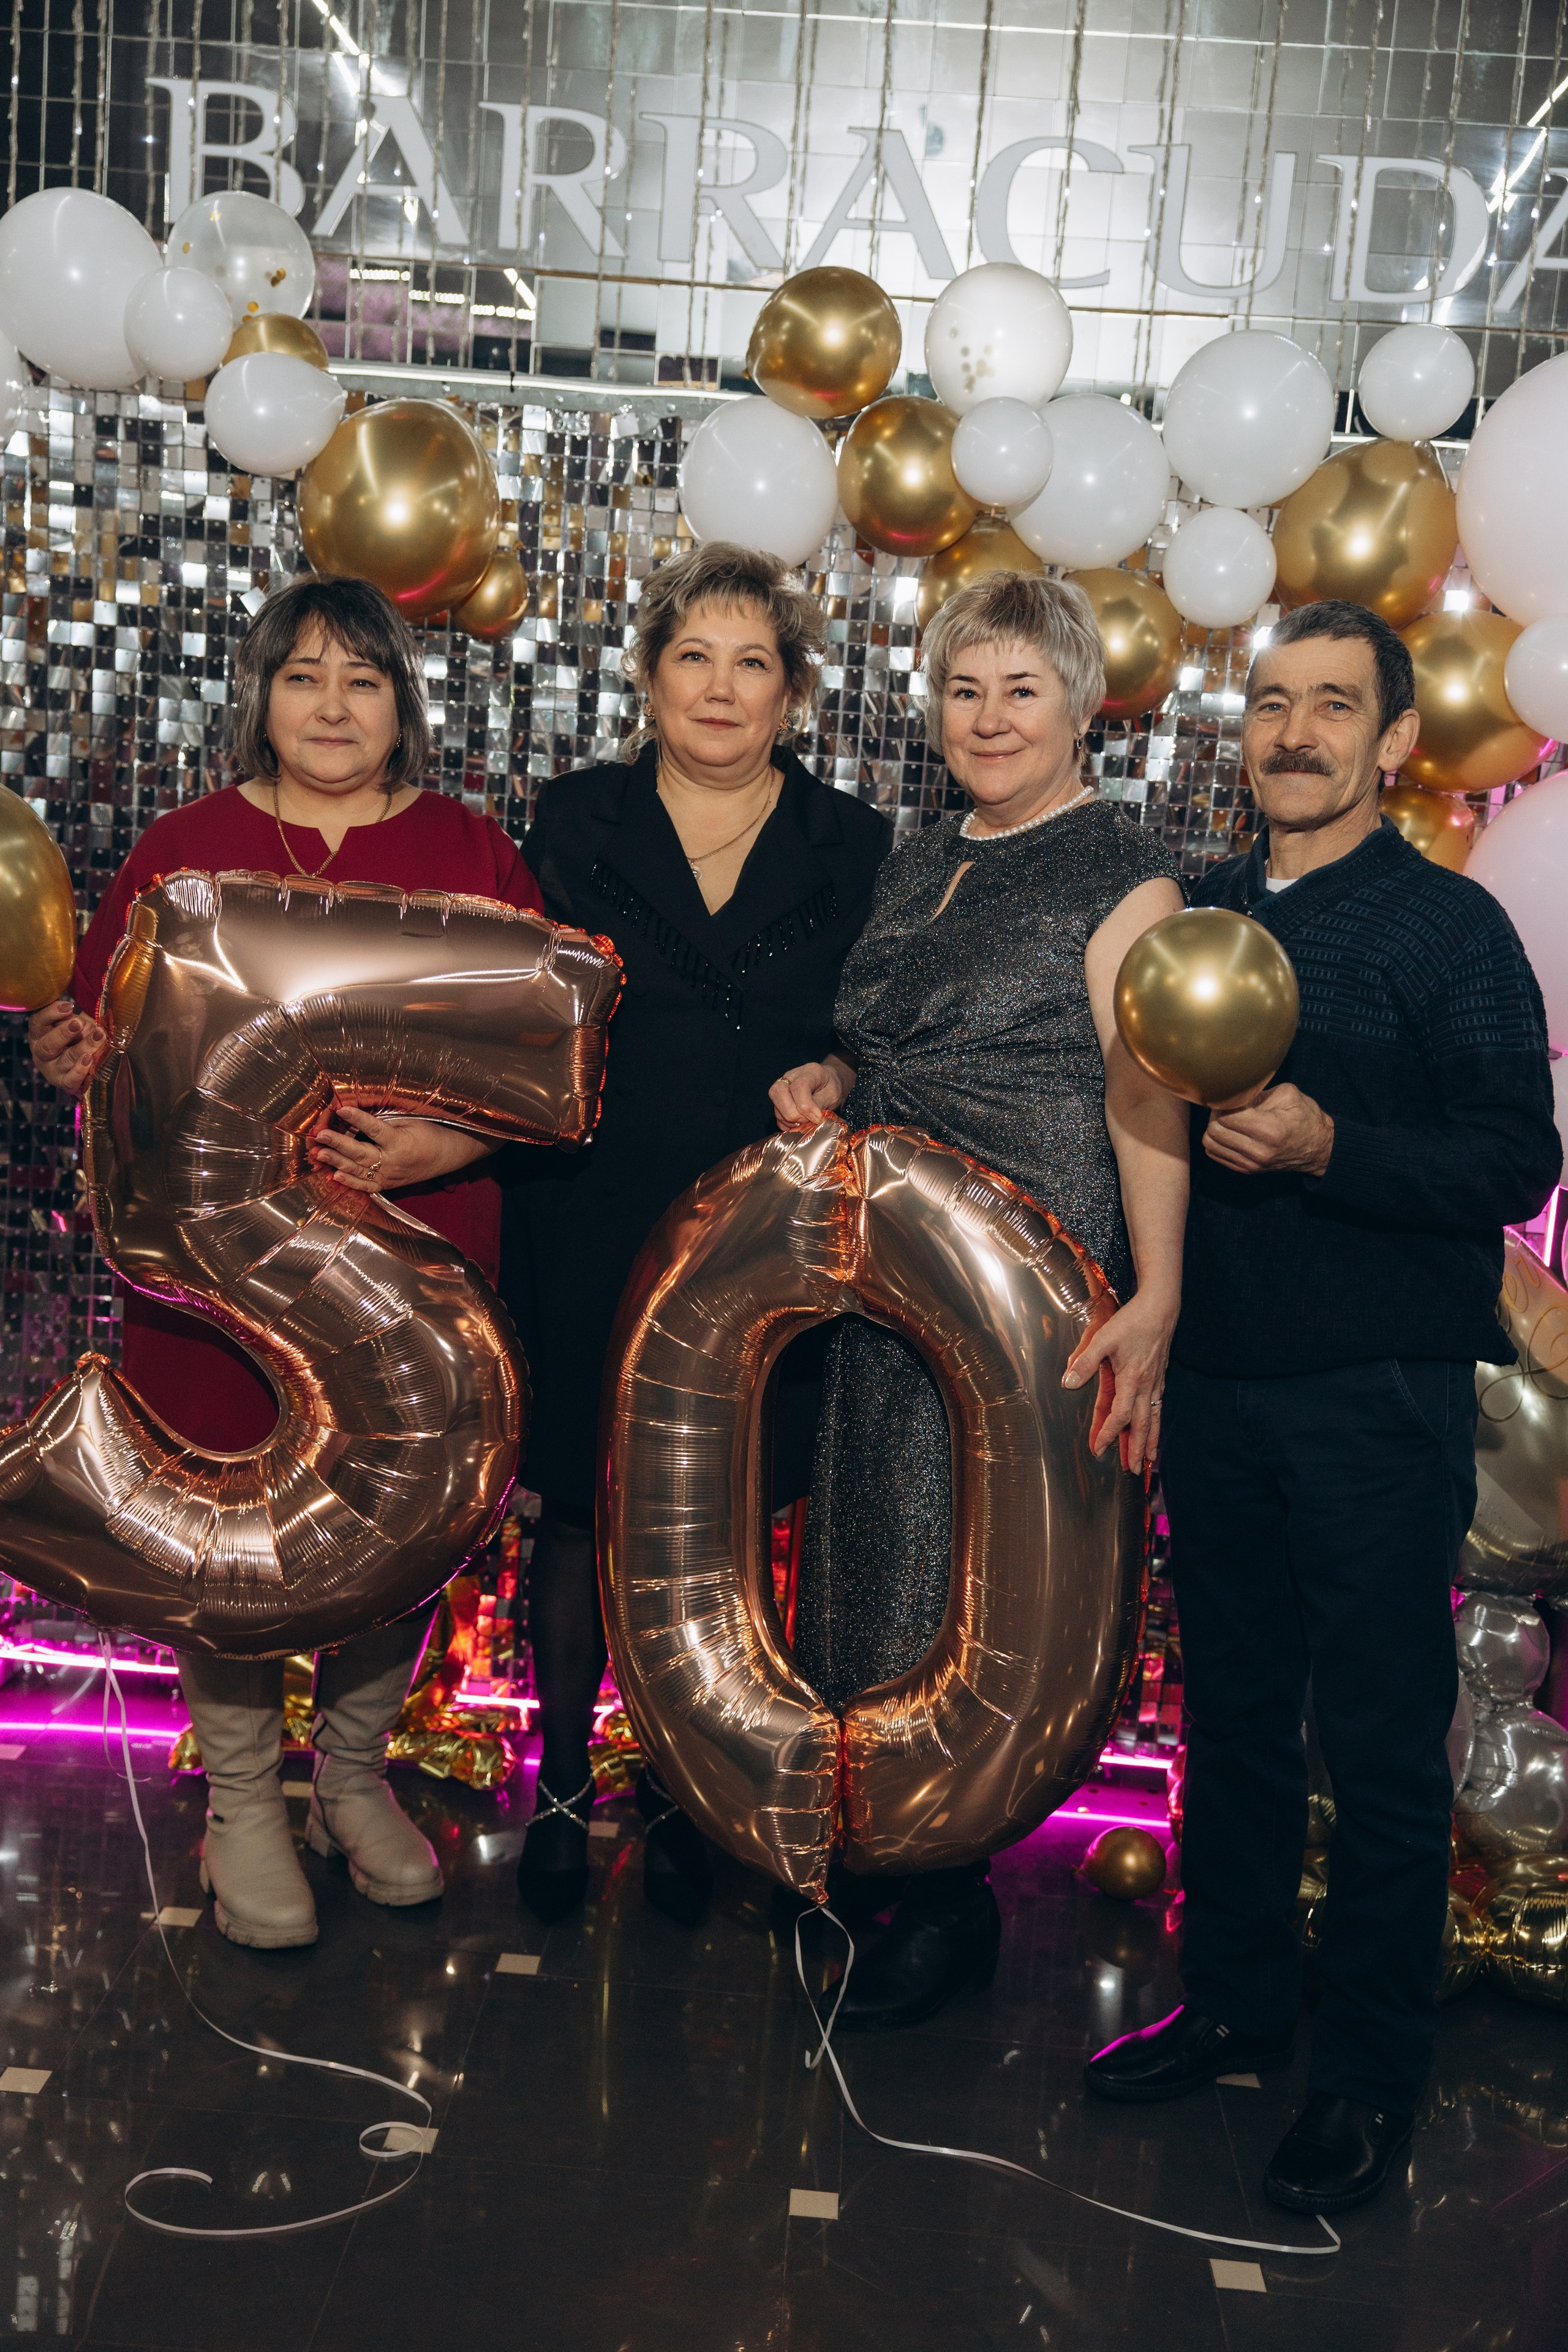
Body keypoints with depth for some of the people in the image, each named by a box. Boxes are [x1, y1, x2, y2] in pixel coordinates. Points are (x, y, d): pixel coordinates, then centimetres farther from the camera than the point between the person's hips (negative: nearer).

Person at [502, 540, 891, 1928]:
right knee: (581, 1511, 8)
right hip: (591, 1235, 0)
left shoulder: (855, 849, 5)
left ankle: (676, 1790, 29)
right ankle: (563, 1784, 28)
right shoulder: (574, 823, 5)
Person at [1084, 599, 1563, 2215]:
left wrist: (1326, 1145, -24)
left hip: (1379, 1401, -5)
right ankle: (1233, 2000, 33)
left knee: (1381, 1746, 4)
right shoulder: (1195, 912, 10)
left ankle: (1369, 2078, 19)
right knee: (1230, 1709, 16)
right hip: (1214, 1380, 5)